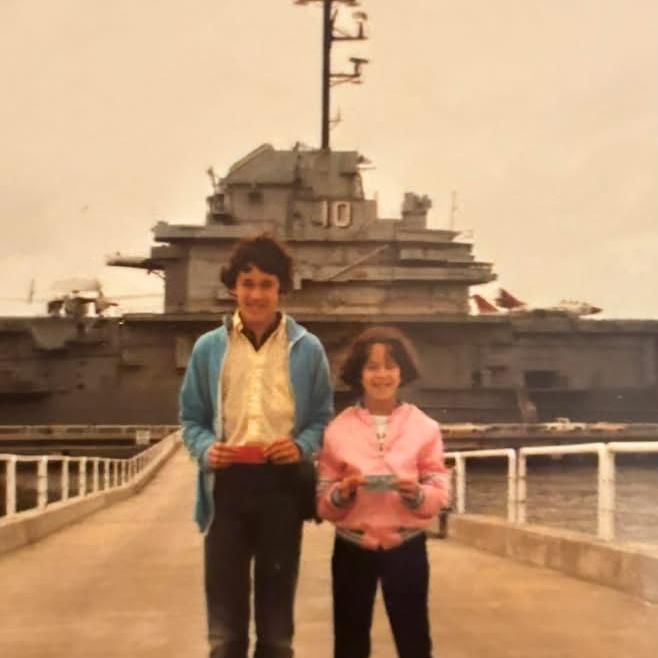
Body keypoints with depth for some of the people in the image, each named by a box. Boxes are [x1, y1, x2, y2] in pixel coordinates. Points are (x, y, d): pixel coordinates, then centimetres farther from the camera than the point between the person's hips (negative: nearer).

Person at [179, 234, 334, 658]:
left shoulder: (307, 349, 2)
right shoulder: (208, 347, 4)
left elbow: (323, 417, 8)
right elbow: (192, 418, 9)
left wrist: (302, 445, -12)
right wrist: (206, 448, -12)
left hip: (282, 485, 0)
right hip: (227, 485, 0)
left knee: (277, 623, 13)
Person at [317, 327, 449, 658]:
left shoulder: (424, 427, -1)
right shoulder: (338, 429, -1)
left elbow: (440, 493, -1)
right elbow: (323, 501, 0)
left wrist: (417, 494, -22)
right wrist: (342, 493, -20)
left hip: (406, 548, 0)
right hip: (352, 549, 1)